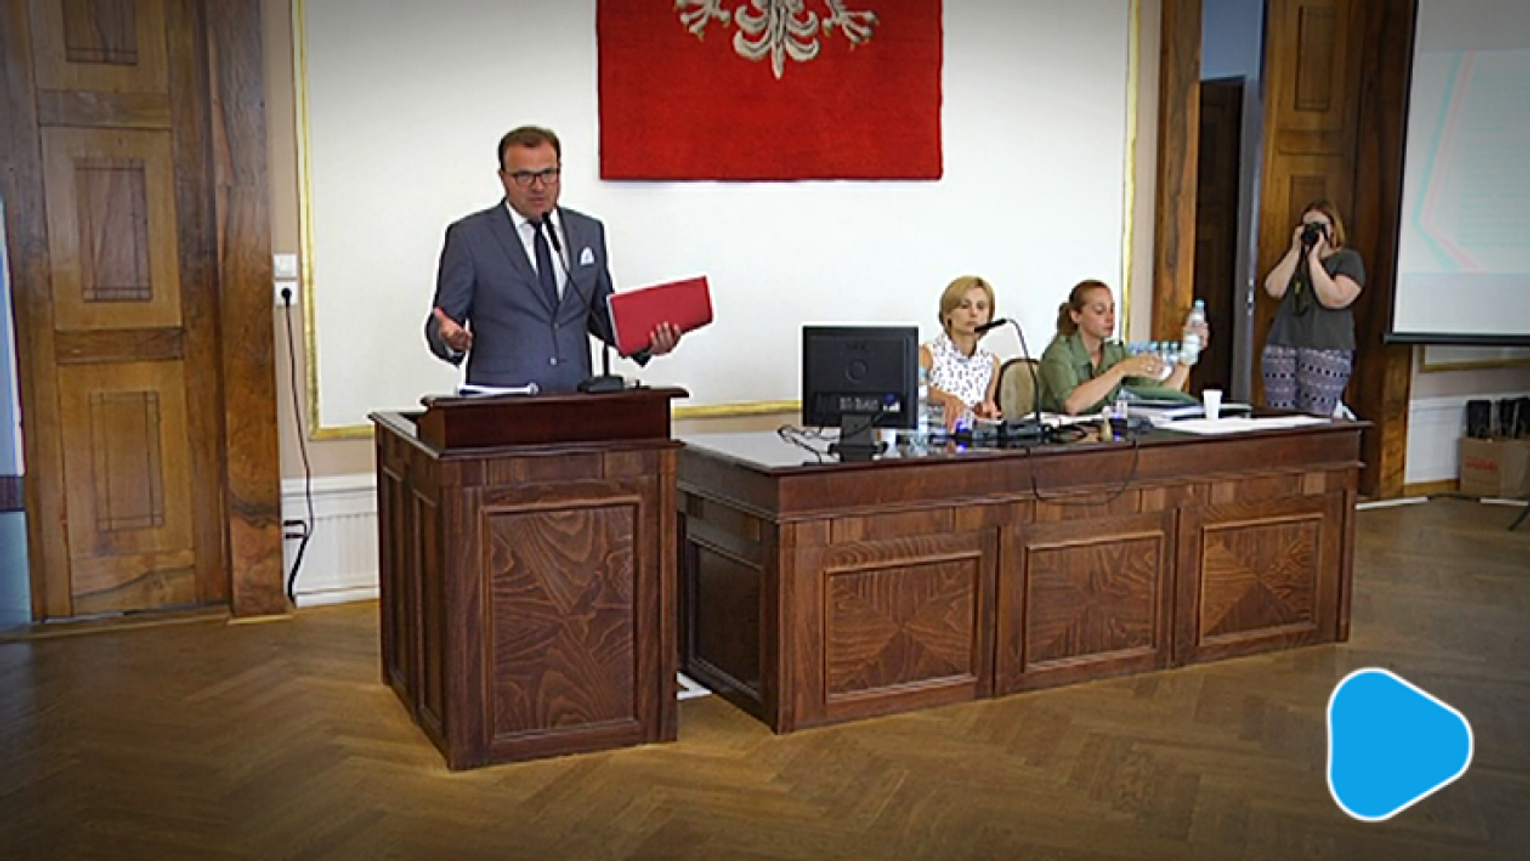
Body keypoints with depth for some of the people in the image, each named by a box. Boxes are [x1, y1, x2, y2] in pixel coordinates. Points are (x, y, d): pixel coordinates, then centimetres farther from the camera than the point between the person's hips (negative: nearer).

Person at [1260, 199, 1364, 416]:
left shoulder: (1348, 260, 6)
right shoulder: (1293, 257, 22)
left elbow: (1333, 299, -11)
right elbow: (1274, 289, 3)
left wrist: (1314, 258, -7)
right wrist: (1296, 250, 0)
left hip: (1326, 351, -4)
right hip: (1281, 347, 4)